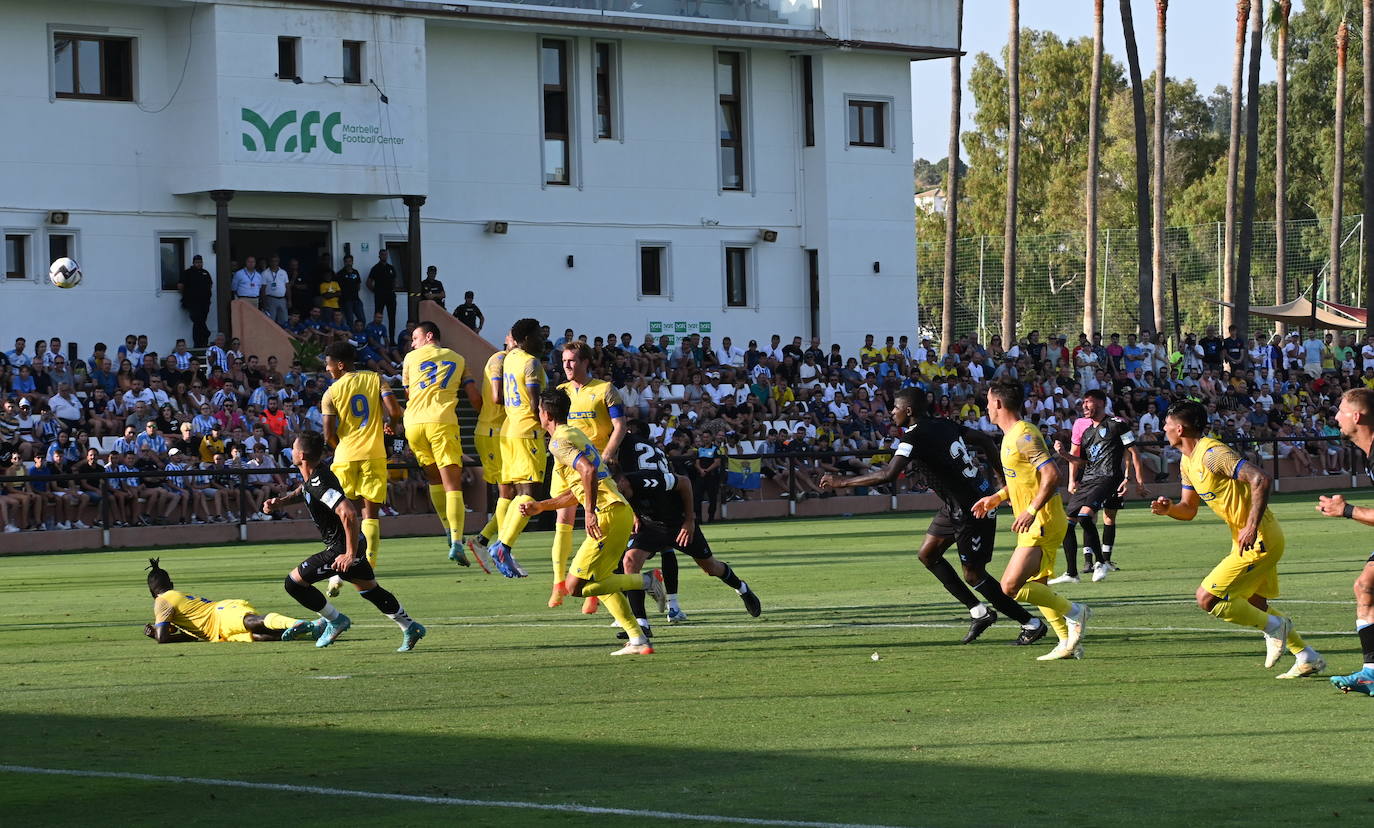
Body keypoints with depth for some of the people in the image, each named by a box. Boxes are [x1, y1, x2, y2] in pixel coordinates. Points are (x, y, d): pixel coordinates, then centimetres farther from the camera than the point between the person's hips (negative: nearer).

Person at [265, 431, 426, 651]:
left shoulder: (319, 483, -27)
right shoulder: (312, 476, 3)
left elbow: (348, 513, -37)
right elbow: (303, 491, 29)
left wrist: (350, 554, -32)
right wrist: (280, 501, 11)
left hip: (341, 548, -10)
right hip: (353, 543, 10)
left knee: (294, 582, -5)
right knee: (370, 589, 23)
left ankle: (335, 620, 7)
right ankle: (410, 628, 30)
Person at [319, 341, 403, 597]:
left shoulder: (331, 392, -2)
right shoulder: (376, 380, 3)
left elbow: (329, 435, -6)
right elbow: (394, 411, -9)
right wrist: (392, 424, 13)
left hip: (345, 457, -1)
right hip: (374, 455, 1)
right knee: (371, 514, 5)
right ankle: (367, 570, -7)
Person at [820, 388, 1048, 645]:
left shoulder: (915, 437, -21)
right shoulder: (943, 424, 5)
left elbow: (888, 474, -33)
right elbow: (984, 440, 11)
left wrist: (842, 482, -24)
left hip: (972, 510, -10)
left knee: (973, 575, 0)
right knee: (928, 554, 15)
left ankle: (1032, 624, 10)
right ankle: (978, 611, 19)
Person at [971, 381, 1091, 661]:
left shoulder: (1024, 435, -17)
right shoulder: (1011, 435, 15)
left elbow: (1051, 475, -25)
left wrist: (1031, 510, -30)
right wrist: (997, 498, 22)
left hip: (1042, 522, -10)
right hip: (1034, 524, 10)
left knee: (1011, 586, -16)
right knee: (1036, 588, 13)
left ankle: (1074, 613, -8)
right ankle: (1069, 643, 14)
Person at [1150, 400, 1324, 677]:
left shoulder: (1212, 454, -20)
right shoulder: (1187, 462, 11)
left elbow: (1260, 479, -29)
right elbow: (1189, 509, 18)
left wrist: (1252, 527, -34)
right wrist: (1169, 508, -5)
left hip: (1258, 540, -10)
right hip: (1247, 540, 10)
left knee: (1207, 598, -12)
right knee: (1254, 607, 18)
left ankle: (1273, 626, 1)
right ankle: (1308, 658, 25)